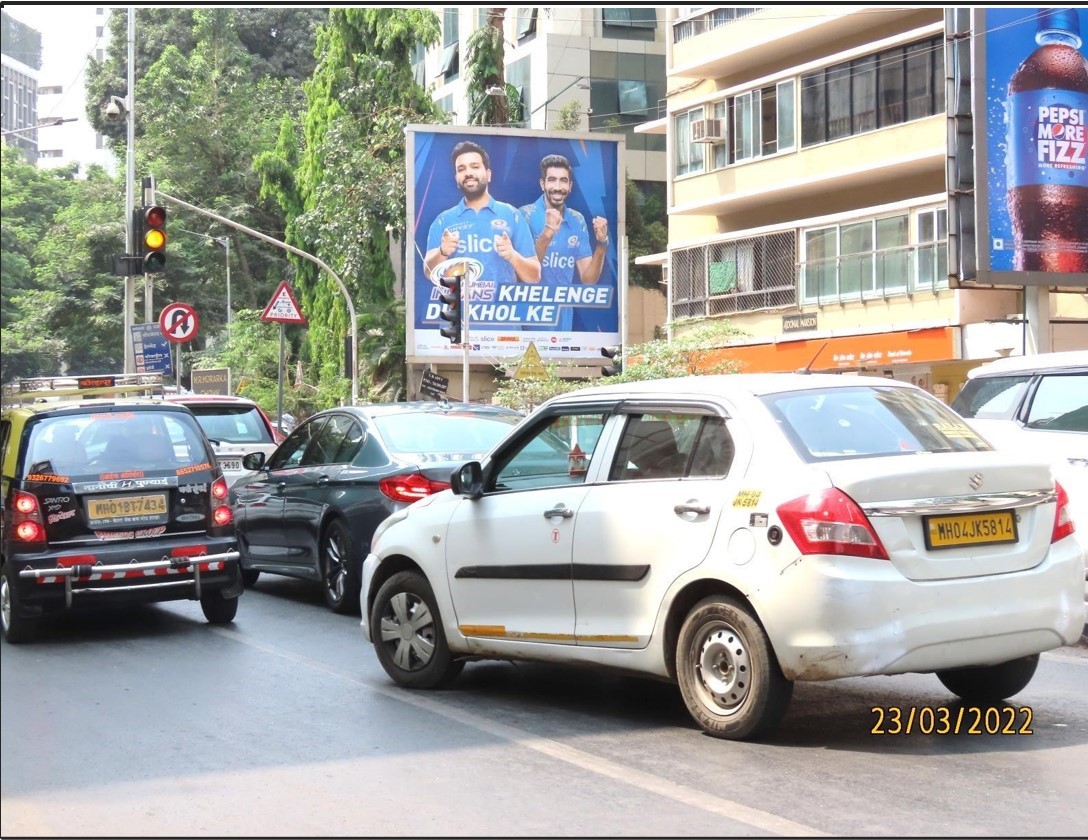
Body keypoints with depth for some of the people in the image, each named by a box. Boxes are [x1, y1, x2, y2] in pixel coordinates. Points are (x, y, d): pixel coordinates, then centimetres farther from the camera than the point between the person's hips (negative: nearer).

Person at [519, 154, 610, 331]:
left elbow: (588, 279, 4)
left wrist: (601, 244, -13)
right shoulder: (526, 215, -10)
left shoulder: (577, 221, 4)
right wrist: (547, 234, -30)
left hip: (563, 318, 4)